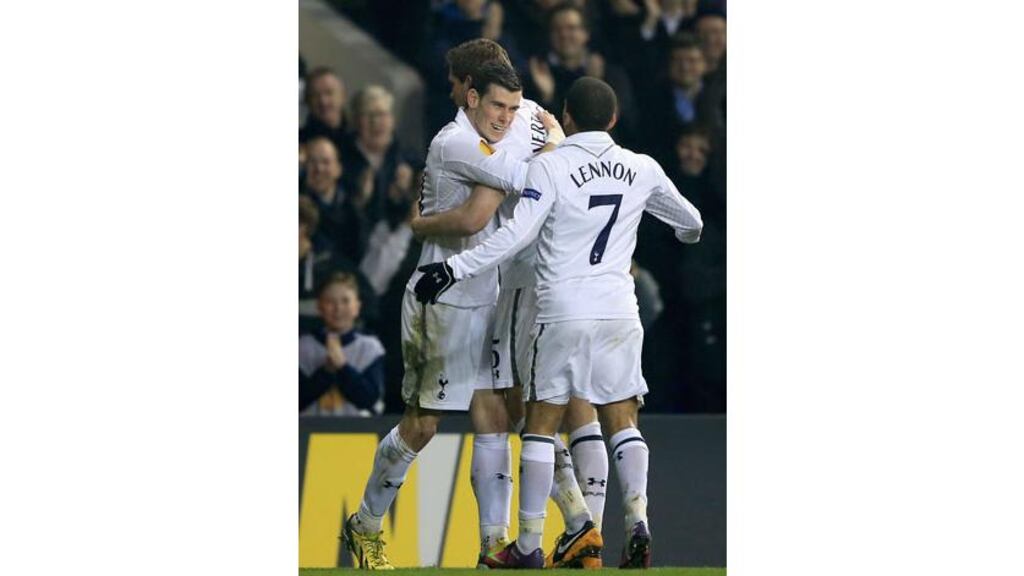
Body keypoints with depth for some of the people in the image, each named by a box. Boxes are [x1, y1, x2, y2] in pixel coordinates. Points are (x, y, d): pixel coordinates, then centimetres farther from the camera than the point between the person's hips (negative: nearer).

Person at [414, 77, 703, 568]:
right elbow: (688, 220, 25)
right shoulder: (641, 170, 7)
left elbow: (517, 234, -17)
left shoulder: (552, 166, -7)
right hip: (619, 311, 3)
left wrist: (454, 269, -14)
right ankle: (637, 521, -7)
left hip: (562, 311, -3)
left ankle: (529, 544, 6)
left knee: (542, 420, 4)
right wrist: (689, 232, 49)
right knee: (621, 418, 11)